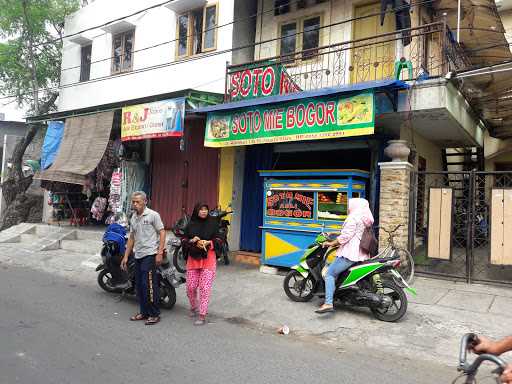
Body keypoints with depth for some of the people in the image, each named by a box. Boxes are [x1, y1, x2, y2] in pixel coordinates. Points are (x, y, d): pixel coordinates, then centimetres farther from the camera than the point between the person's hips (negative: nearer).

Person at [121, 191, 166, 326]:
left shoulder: (153, 215, -8)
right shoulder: (133, 218, 14)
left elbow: (162, 233, -10)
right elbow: (131, 238, 19)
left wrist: (159, 253, -16)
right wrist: (126, 256, 16)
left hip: (150, 254, -8)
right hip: (138, 255, 8)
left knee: (149, 285, -9)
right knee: (139, 285, 12)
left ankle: (154, 314, 2)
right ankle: (144, 312, 24)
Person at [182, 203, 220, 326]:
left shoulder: (213, 223, 0)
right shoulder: (190, 224, 4)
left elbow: (218, 240, 4)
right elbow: (183, 240, 8)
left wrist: (209, 243, -15)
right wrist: (192, 240, -13)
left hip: (208, 258, -2)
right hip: (193, 259, 2)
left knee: (205, 288, -4)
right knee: (190, 287, 6)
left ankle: (202, 315, 5)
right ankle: (194, 307, 35)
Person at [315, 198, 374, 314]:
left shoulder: (353, 217, -11)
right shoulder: (366, 218, 18)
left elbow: (345, 236, -17)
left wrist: (331, 243, -6)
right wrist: (334, 234, 29)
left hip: (350, 253, -10)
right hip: (362, 254, 10)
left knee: (330, 273, -9)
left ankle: (328, 303, -19)